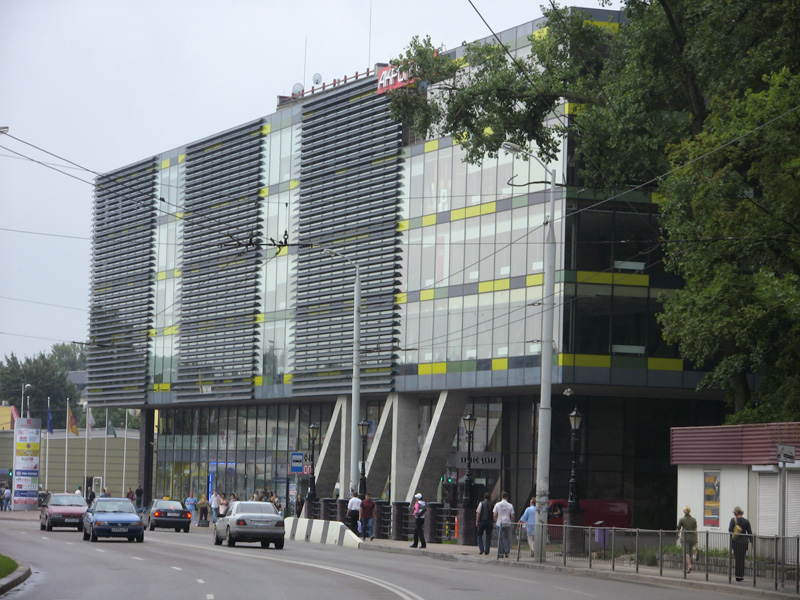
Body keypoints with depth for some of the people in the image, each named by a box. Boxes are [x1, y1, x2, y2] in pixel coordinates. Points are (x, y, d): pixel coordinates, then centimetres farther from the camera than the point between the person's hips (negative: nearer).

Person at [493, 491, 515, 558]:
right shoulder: (510, 505, -2)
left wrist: (496, 522, 12)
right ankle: (506, 552, 5)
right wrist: (511, 522, 12)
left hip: (499, 523, 0)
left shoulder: (497, 505, -3)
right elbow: (512, 516, -3)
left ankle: (500, 553, 3)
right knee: (507, 538, 13)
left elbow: (494, 515, -3)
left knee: (500, 538, 4)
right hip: (507, 524, 0)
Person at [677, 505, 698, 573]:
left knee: (686, 553, -9)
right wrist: (696, 540, 4)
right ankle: (687, 567, 20)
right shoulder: (694, 520, 1)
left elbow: (678, 529, 7)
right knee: (690, 553, 15)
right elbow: (695, 530, 0)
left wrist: (677, 536, 26)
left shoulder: (682, 520, -4)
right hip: (692, 537, 3)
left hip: (685, 537, -3)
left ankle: (689, 566, -28)